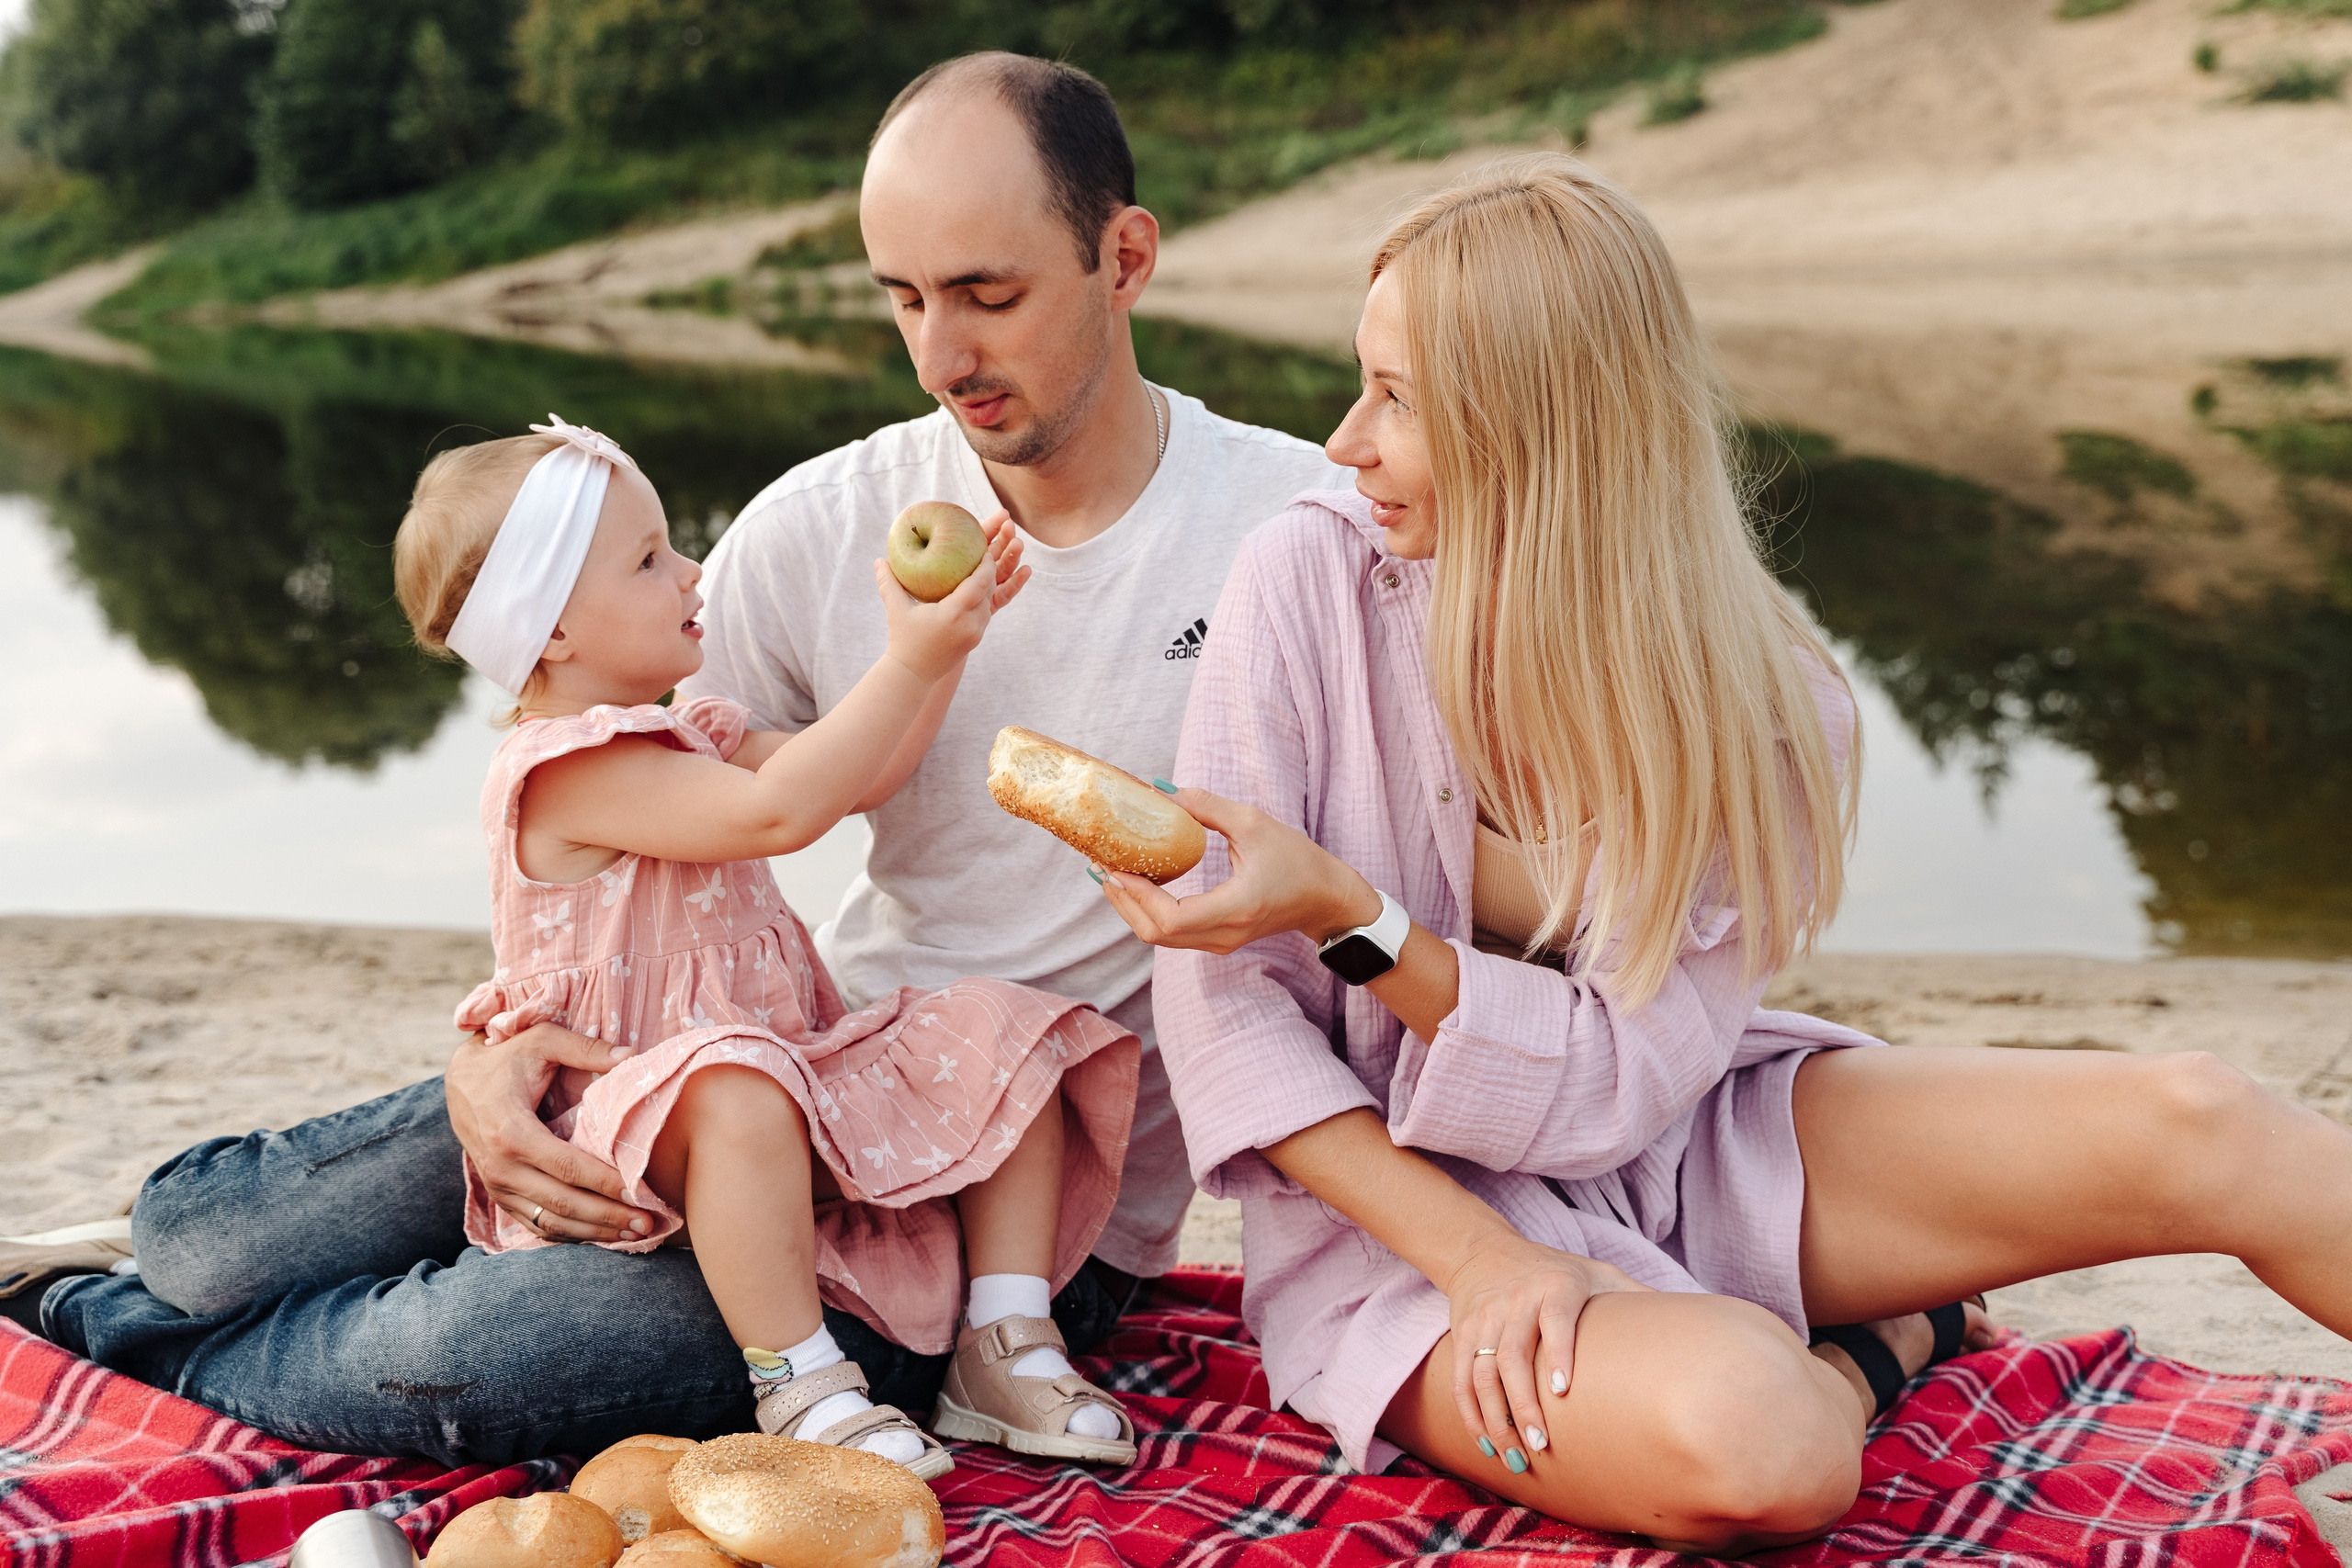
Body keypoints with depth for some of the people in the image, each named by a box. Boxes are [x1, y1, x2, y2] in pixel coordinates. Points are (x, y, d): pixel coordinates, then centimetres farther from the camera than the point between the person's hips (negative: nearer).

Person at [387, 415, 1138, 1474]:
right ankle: (800, 1389, -30)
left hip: (801, 1085, 10)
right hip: (640, 1126, -10)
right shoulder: (567, 769, -18)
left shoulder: (690, 735, 16)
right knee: (737, 1085, -43)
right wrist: (909, 663, -24)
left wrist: (944, 638, 8)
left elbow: (860, 778, 19)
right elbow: (777, 812, -28)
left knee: (999, 1028, -1)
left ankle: (1006, 1345, -3)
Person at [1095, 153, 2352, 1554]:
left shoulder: (1763, 709, -11)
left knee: (2193, 1126, -18)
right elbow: (1224, 1010, -12)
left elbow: (1626, 1072, -16)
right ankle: (1877, 1345, -2)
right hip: (1401, 1214, -2)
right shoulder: (1310, 583, -13)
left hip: (1680, 1162, 2)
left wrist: (1346, 910, -28)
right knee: (1753, 1449, -33)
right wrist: (1479, 1262, -20)